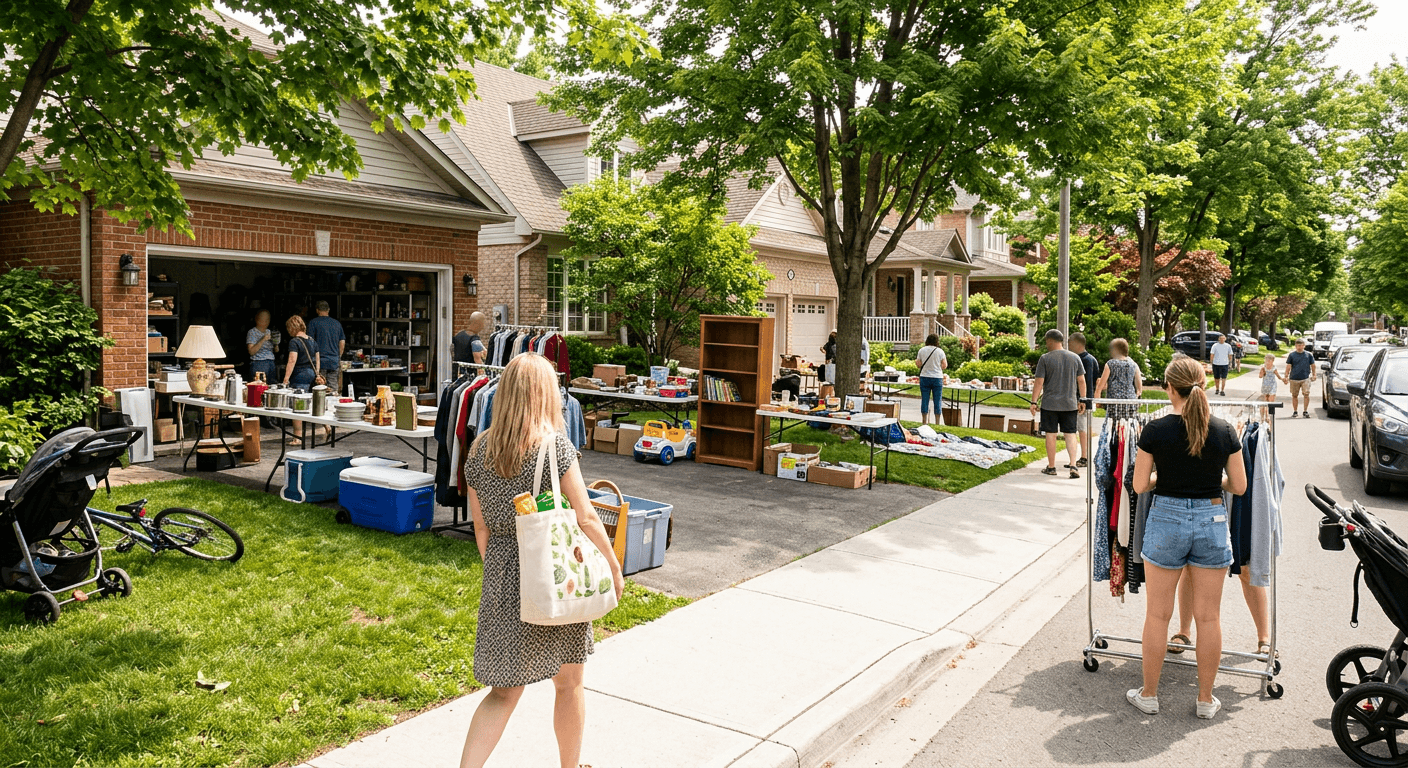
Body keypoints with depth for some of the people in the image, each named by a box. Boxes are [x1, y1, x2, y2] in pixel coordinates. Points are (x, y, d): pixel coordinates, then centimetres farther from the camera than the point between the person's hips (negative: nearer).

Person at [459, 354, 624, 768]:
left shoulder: (479, 449, 1)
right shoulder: (554, 444, -14)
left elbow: (481, 530, 7)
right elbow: (586, 519, -12)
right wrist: (614, 567, 1)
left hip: (502, 578, 4)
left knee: (504, 690, 16)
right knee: (569, 684, 17)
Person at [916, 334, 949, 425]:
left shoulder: (922, 351, -1)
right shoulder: (940, 351, -4)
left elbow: (919, 364, 2)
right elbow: (944, 366, -2)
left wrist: (915, 361, 21)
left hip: (924, 377, 1)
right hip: (937, 378, -1)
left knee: (924, 400, 6)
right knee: (937, 401, 4)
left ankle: (924, 421, 7)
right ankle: (937, 423, 5)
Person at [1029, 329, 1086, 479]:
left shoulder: (1045, 358, -6)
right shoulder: (1075, 358, 5)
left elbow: (1039, 382, -8)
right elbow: (1081, 381, 7)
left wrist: (1034, 402, -3)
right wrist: (1082, 400, 14)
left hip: (1049, 404, -3)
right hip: (1070, 404, 3)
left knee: (1051, 434, 5)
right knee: (1070, 434, 6)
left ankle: (1051, 467, 12)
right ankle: (1073, 465, -6)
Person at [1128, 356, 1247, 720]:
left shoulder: (1155, 430, -10)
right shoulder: (1225, 431, -4)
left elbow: (1140, 486, -5)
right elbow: (1239, 486, 3)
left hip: (1166, 520, -2)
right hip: (1212, 521, 2)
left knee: (1158, 614, 9)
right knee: (1209, 617, 11)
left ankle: (1149, 694, 20)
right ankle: (1206, 700, 22)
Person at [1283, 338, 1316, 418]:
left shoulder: (1309, 355, 8)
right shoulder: (1292, 355, 6)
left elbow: (1313, 365, 16)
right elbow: (1288, 366, 6)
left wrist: (1313, 375, 11)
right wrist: (1286, 376, -1)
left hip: (1305, 378, -1)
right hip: (1294, 379, 1)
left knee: (1306, 394, -13)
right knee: (1294, 395, 6)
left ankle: (1305, 411, -4)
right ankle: (1295, 411, 17)